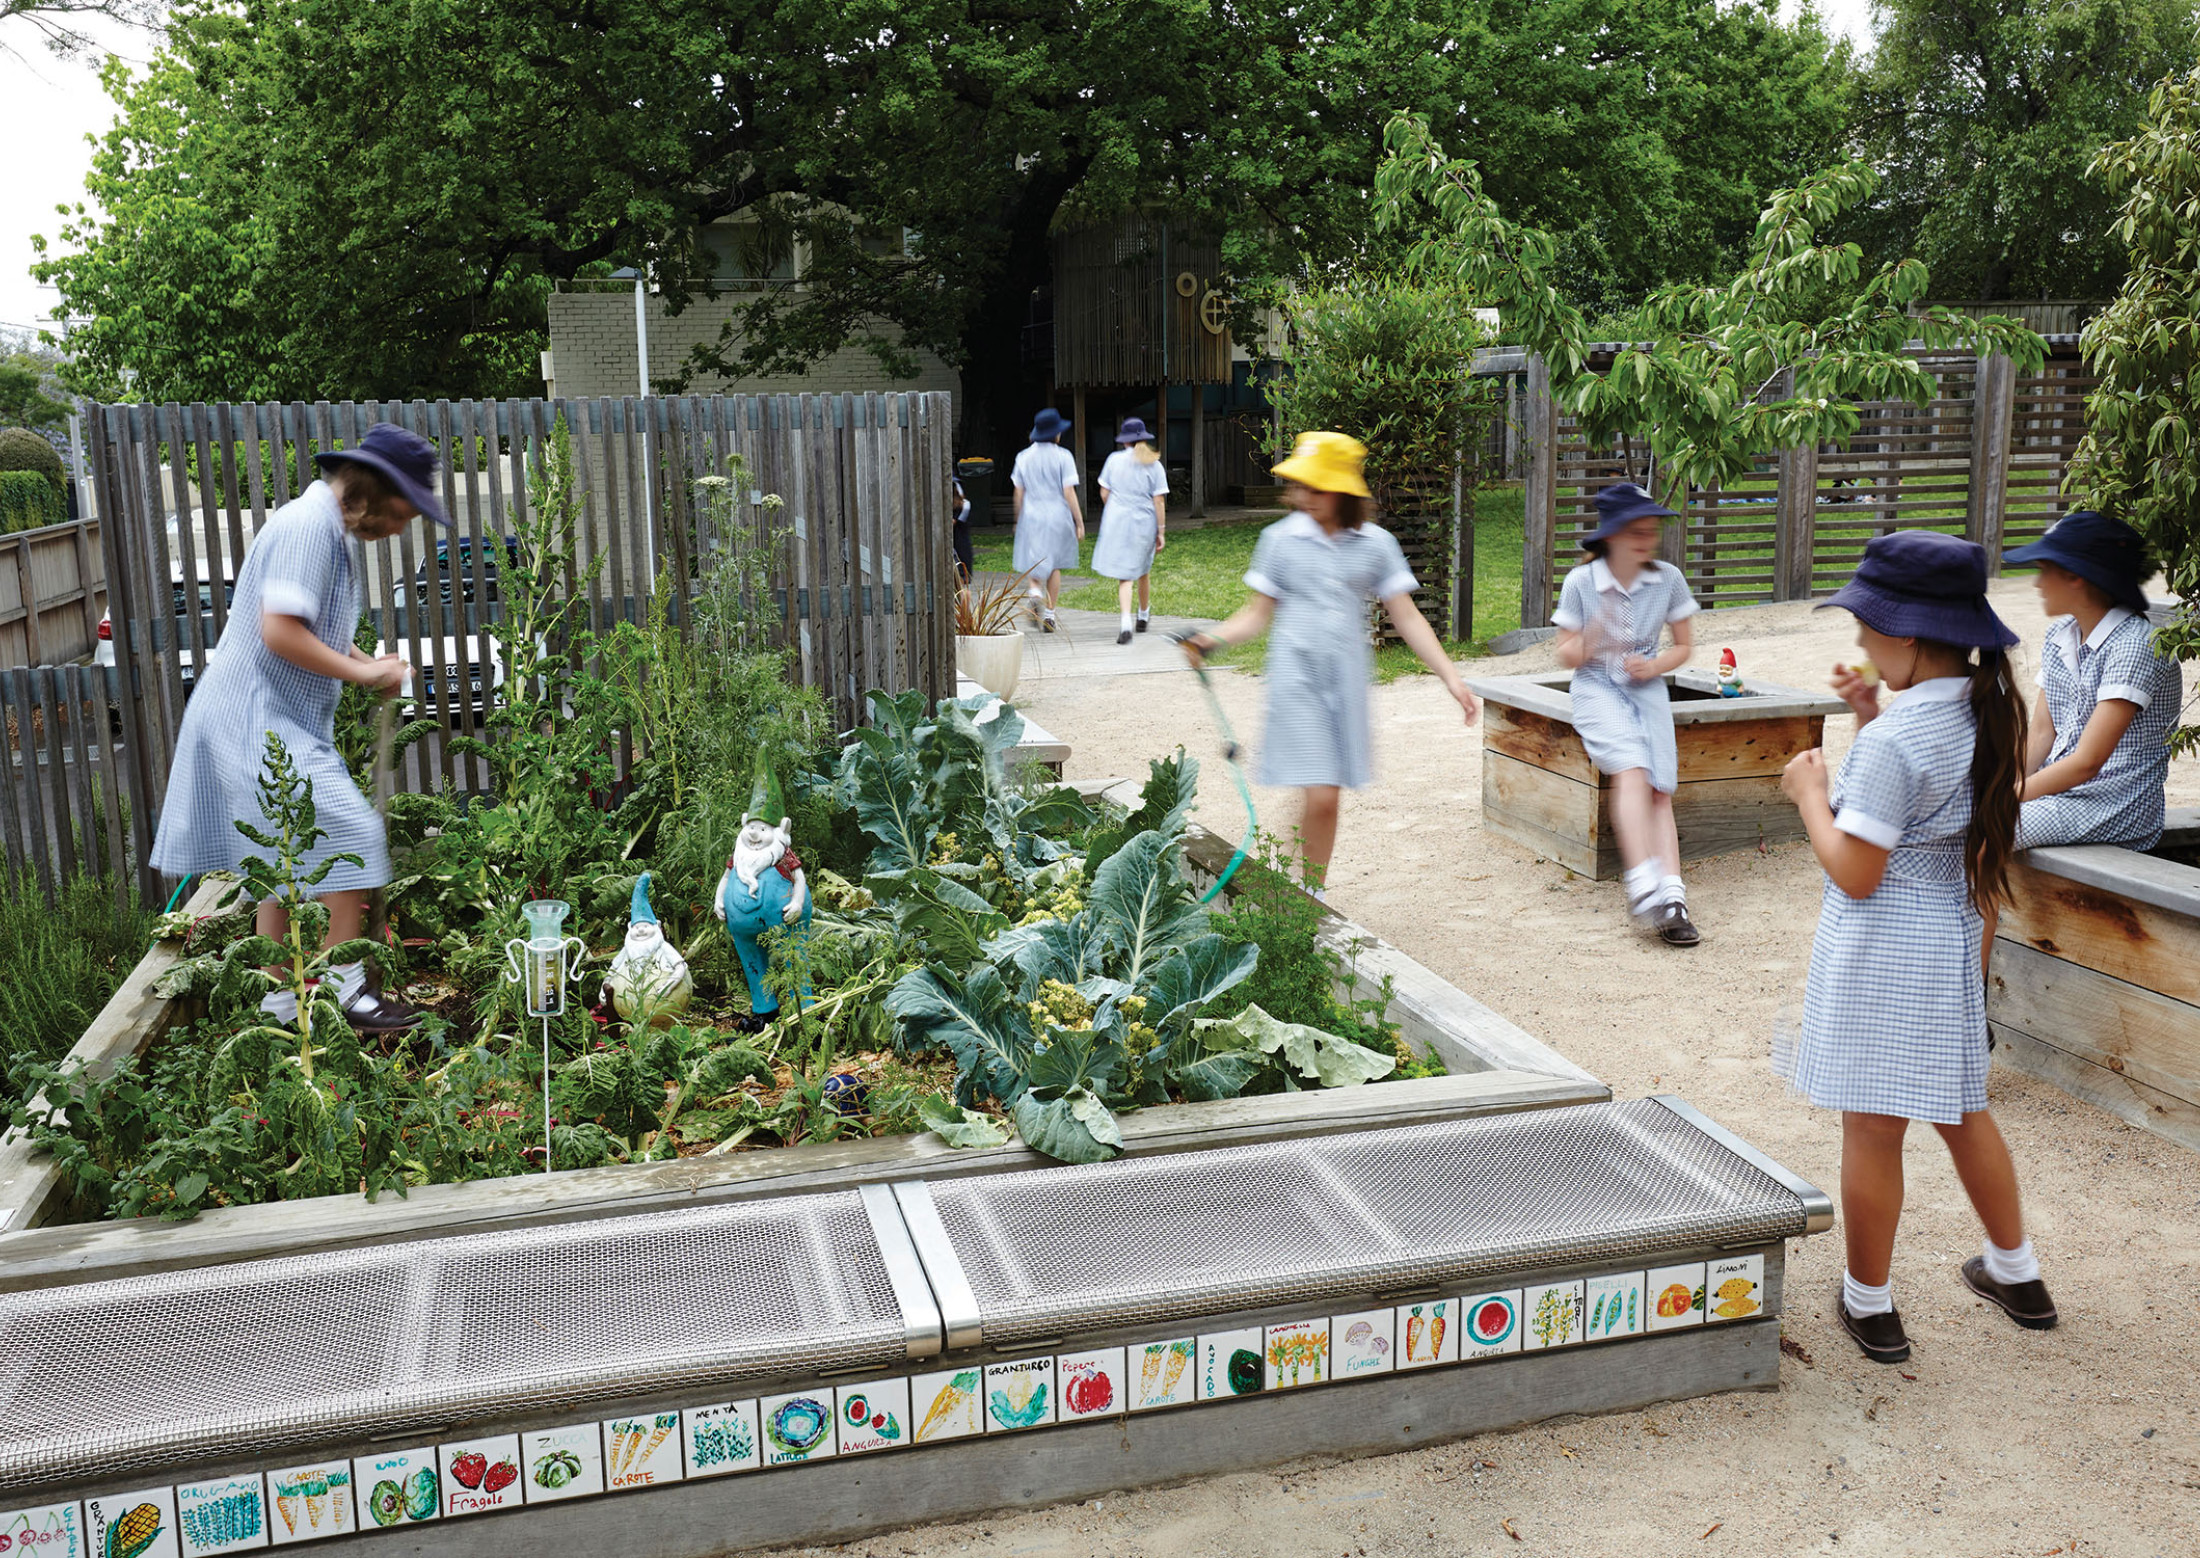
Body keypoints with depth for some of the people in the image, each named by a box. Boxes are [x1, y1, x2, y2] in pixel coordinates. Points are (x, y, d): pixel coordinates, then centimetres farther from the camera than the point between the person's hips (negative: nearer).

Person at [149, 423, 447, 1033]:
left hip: (278, 722, 11)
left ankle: (279, 1003, 23)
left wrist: (369, 664, 10)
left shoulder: (334, 533, 16)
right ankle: (345, 989, -8)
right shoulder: (307, 526, -17)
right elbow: (280, 632, -26)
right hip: (256, 718, -11)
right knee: (349, 832, -17)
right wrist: (362, 672, -16)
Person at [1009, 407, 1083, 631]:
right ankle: (1049, 613, 12)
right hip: (1058, 516, -2)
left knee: (1032, 561, 13)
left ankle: (1035, 592, -18)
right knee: (1054, 566, 12)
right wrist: (1079, 522, -5)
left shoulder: (1024, 457, 1)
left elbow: (1019, 493, 4)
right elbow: (1068, 493, -11)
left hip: (1031, 515, 2)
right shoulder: (1063, 457, -8)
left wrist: (1018, 520, 15)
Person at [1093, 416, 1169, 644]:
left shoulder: (1115, 459, -2)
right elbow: (1159, 500, -6)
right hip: (1144, 523, 1)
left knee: (1125, 576, -2)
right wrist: (1161, 531, 0)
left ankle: (1126, 623, -21)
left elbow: (1104, 493, 2)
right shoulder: (1154, 465, -4)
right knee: (1143, 570, 21)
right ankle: (1143, 616, 39)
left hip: (1117, 522, -1)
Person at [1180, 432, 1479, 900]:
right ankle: (1310, 895, 4)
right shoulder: (1280, 539, 1)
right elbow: (1259, 613, 8)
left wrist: (1450, 676, -2)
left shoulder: (1376, 544, 3)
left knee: (1327, 795, 5)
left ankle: (1314, 893, 21)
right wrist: (1211, 640, -9)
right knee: (1319, 796, -11)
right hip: (1297, 675, -2)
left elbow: (1407, 618, 5)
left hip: (1346, 677, 2)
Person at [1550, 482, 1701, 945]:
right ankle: (1644, 885, -39)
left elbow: (1684, 646, 12)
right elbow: (1566, 656, 0)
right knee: (1632, 770, -29)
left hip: (1646, 689, 3)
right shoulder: (1580, 583, -5)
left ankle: (1671, 895, -25)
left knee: (1660, 790, -17)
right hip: (1596, 688, -3)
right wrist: (1589, 641, -22)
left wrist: (1654, 666, -9)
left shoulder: (1668, 579, 1)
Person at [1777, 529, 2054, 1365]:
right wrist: (1872, 719, 8)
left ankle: (1870, 1304, 20)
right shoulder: (1986, 711, 1)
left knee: (1872, 1128, 6)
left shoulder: (1893, 741, -25)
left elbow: (1855, 872, -21)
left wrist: (1811, 793, -8)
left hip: (1881, 945, -9)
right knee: (1960, 1109, 24)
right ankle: (2015, 1273, 39)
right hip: (1954, 933, 9)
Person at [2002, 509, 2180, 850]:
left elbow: (2087, 761, -20)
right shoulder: (2060, 637, 10)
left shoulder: (2135, 646, -16)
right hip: (2060, 791, 8)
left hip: (2116, 810, -8)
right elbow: (2040, 735, 7)